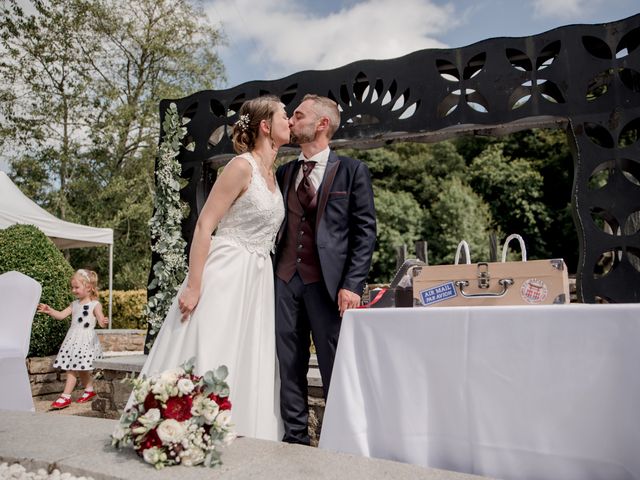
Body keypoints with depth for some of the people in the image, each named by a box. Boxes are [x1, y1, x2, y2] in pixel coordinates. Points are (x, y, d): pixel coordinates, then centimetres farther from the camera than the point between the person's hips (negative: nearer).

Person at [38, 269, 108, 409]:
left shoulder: (95, 305, -8)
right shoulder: (75, 304, 12)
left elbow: (101, 321, -18)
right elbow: (61, 315, 8)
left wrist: (104, 322, -41)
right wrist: (49, 311, -8)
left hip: (86, 339, -6)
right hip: (73, 338, 6)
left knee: (72, 368, -7)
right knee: (79, 369, 11)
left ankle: (65, 396, -3)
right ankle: (89, 390, 27)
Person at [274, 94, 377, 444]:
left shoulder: (351, 171, 3)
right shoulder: (283, 173, 16)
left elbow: (365, 231, -2)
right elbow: (273, 225, 16)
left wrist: (352, 285, -11)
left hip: (327, 282, -4)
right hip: (285, 279, 5)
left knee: (335, 366, 3)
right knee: (289, 365, 9)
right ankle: (295, 436, 22)